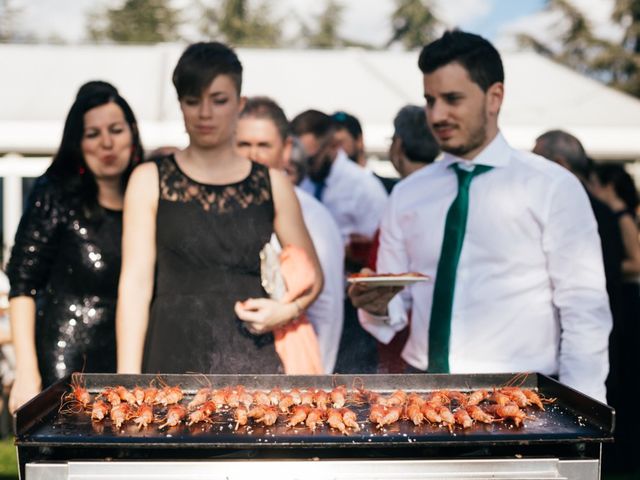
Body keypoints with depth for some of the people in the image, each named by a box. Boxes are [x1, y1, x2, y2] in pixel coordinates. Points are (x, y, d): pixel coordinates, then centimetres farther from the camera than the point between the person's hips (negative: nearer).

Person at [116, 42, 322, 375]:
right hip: (175, 357, -1)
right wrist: (128, 378, -7)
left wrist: (287, 311, -3)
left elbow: (312, 276, 18)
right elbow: (135, 284, 0)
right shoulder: (150, 181, 6)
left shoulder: (272, 184, 11)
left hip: (254, 357, 2)